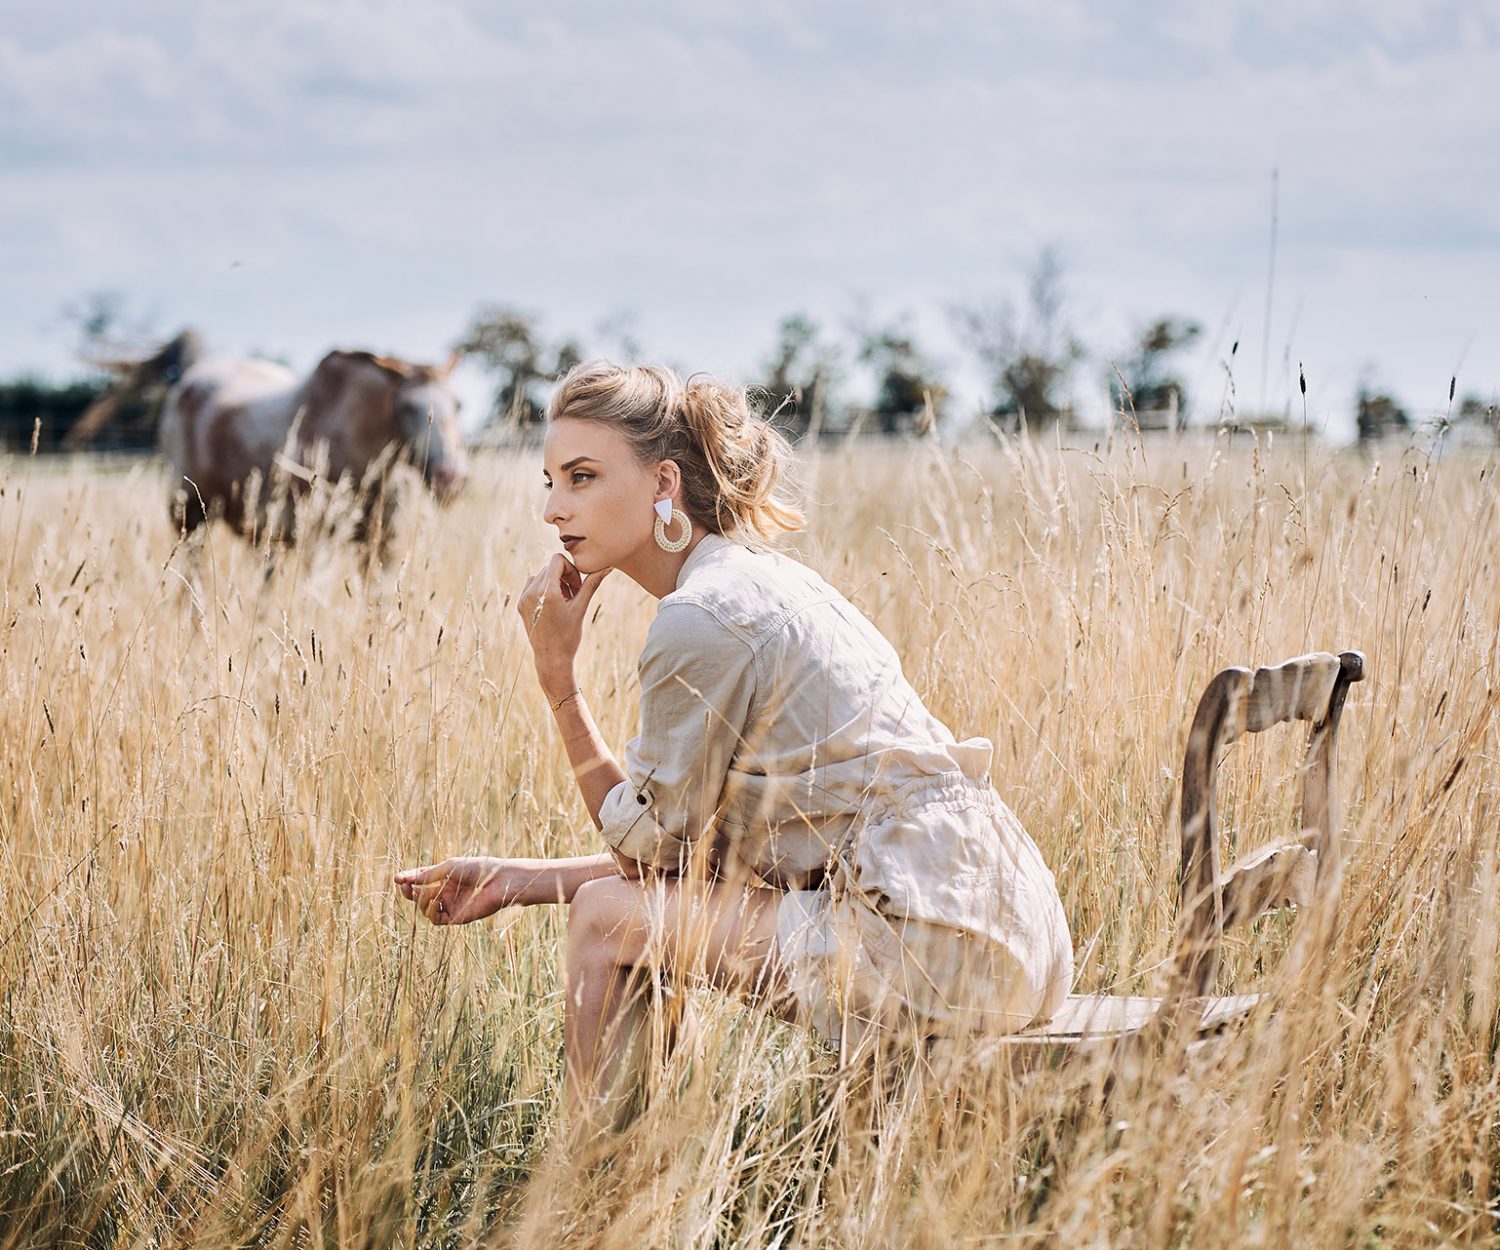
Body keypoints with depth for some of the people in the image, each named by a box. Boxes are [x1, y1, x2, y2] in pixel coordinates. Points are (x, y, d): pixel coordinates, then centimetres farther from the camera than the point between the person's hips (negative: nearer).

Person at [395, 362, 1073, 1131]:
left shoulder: (702, 621, -13)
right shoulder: (755, 581, 16)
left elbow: (645, 842, -4)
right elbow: (691, 848, 17)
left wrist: (556, 675, -2)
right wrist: (515, 881, 15)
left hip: (935, 944, -10)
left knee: (608, 916, -2)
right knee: (639, 902, 22)